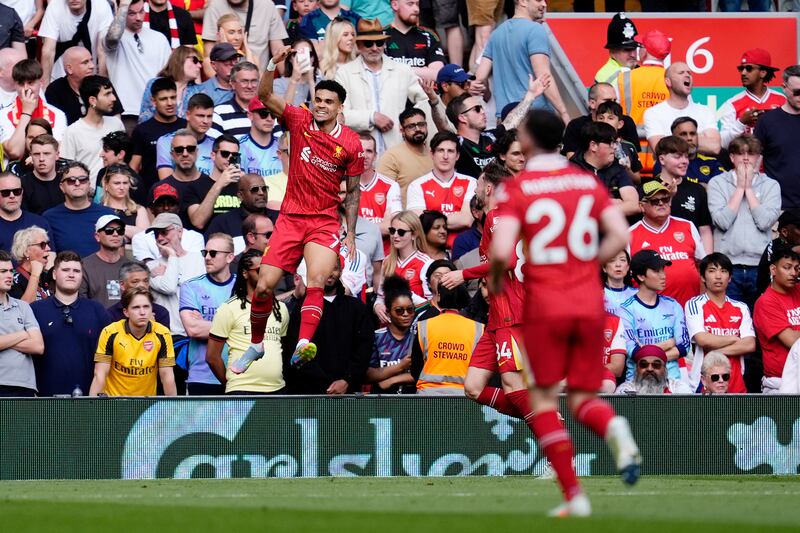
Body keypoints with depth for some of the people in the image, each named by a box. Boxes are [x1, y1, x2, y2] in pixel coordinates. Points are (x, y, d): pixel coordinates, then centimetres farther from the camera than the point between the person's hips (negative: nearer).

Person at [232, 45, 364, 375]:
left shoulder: (351, 144, -2)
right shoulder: (299, 121, -1)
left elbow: (352, 192, 6)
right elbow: (265, 96, -14)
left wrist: (350, 235, 3)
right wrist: (274, 64, -31)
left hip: (326, 221, -1)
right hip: (290, 217, 1)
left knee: (317, 281, -25)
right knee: (264, 286, -5)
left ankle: (303, 345, -41)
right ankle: (256, 345, 17)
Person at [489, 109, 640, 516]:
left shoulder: (515, 189, -7)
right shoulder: (588, 182, 5)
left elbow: (502, 251, -17)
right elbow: (619, 235, -2)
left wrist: (495, 278, 3)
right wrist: (589, 266, 12)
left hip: (544, 304, -3)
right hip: (590, 303, 3)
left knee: (543, 399, 9)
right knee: (582, 398, 12)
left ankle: (574, 497, 0)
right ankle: (614, 428, -25)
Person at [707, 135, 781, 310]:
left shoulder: (771, 185, 8)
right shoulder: (717, 183, 6)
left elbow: (765, 222, -6)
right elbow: (722, 221, -8)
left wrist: (748, 187, -1)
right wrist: (740, 187, -2)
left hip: (761, 267, 1)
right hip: (728, 267, -1)